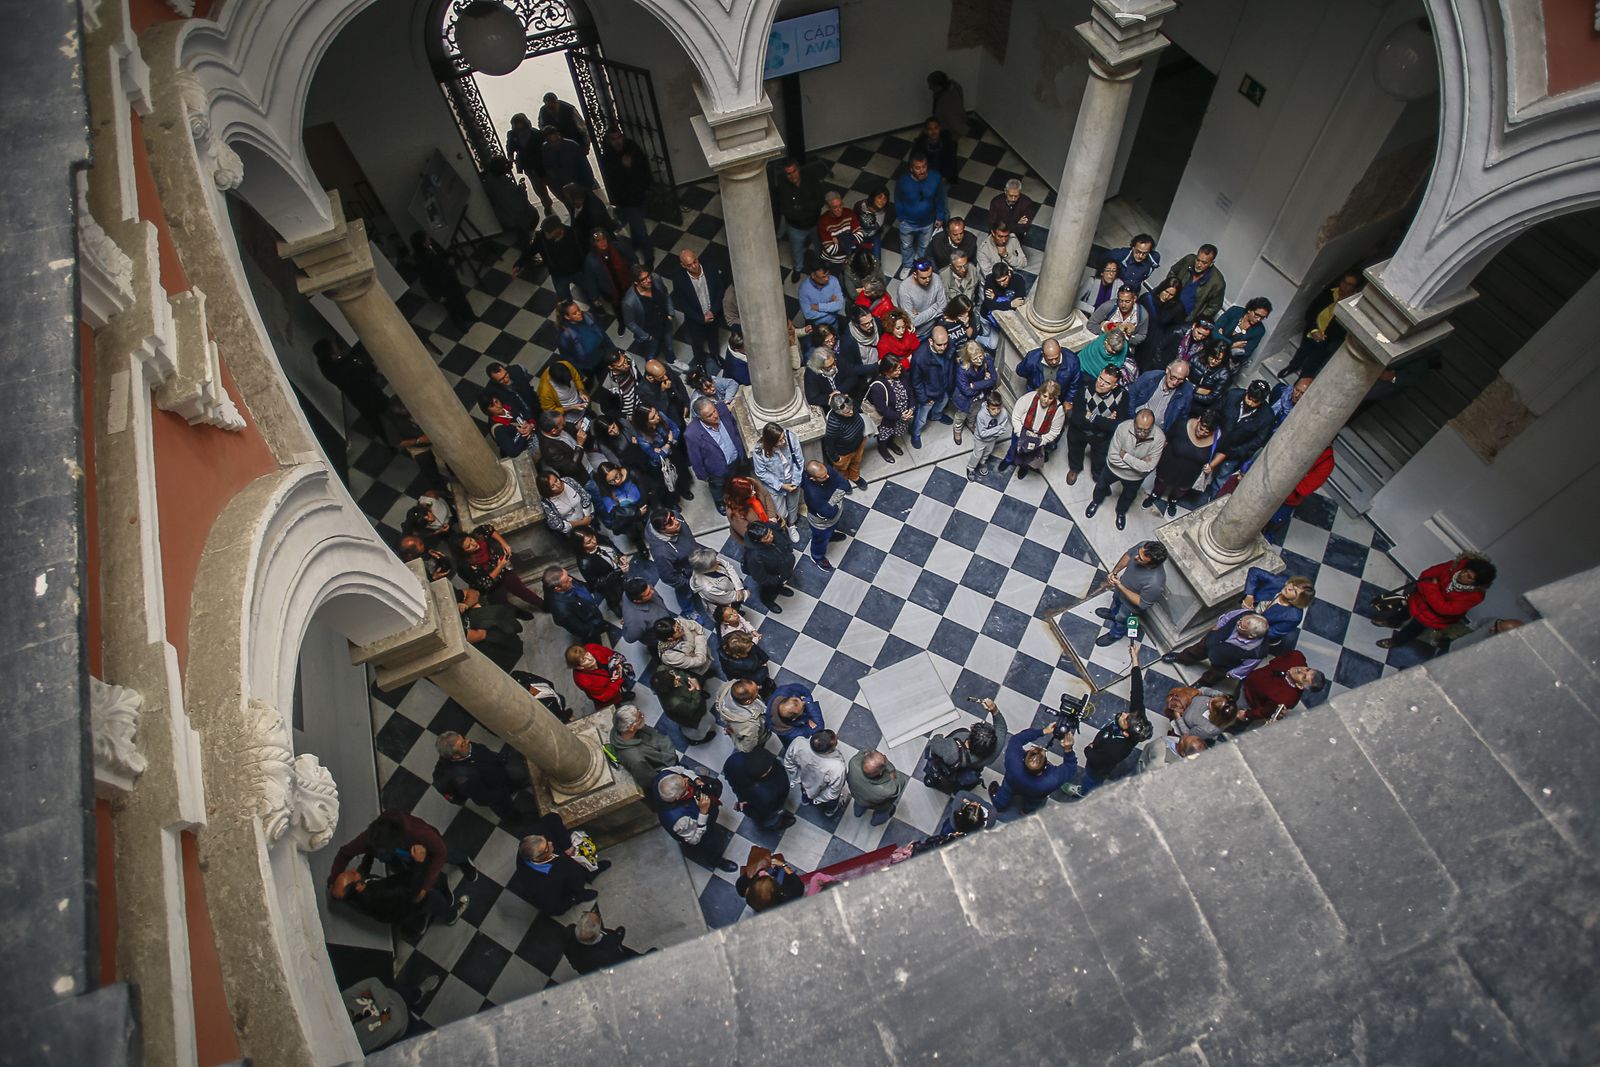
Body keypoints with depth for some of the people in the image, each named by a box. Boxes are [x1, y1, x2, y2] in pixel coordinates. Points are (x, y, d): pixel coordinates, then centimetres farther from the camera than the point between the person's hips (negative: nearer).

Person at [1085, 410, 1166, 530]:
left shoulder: (1159, 438, -35)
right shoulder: (1123, 428, -34)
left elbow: (1148, 467, -31)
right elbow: (1112, 457, -29)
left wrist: (1125, 456, -29)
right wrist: (1137, 463, -31)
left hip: (1135, 476, 0)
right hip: (1113, 469, 0)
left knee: (1128, 496, 29)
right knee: (1101, 485, 28)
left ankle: (1121, 512, 62)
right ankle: (1097, 501, 63)